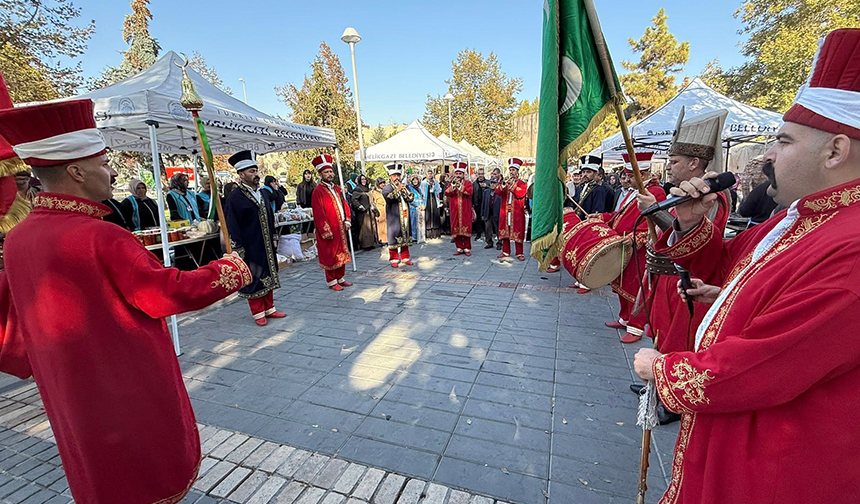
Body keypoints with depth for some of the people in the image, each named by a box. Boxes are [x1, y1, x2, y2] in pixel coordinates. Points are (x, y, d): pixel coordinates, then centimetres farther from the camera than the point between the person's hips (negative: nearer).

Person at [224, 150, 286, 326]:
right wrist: (238, 248, -15)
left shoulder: (263, 193, 8)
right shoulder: (235, 197, -12)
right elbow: (231, 224, -13)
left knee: (268, 275, 14)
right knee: (253, 279, 5)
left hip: (266, 245, 7)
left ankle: (269, 308, 26)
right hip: (250, 247, -7)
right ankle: (258, 313, 18)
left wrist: (274, 236, 13)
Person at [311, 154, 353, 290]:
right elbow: (319, 214, -16)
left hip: (340, 228, 7)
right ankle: (331, 281, 16)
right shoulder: (318, 191, -12)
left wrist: (347, 221, 1)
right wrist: (327, 232, -18)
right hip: (328, 230, -7)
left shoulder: (336, 188, 11)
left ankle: (341, 278, 27)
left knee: (341, 253, 14)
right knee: (330, 255, 3)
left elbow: (345, 205, 14)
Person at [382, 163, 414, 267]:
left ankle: (405, 258, 19)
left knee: (405, 235, 10)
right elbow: (388, 198, -18)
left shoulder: (404, 186, 16)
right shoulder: (387, 188, 1)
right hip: (394, 217, -5)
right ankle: (394, 259, 3)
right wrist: (397, 190, -22)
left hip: (404, 216, 5)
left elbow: (410, 198, 4)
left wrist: (405, 191, -12)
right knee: (394, 236, -5)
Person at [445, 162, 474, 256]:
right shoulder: (451, 183, 14)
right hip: (454, 210, 2)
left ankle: (467, 248, 3)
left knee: (466, 228, -4)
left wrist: (460, 185, -14)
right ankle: (459, 248, 10)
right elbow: (446, 193, -2)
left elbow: (469, 192, -12)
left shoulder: (468, 183, 7)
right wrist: (453, 185, -14)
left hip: (465, 210, -2)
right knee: (456, 229, 1)